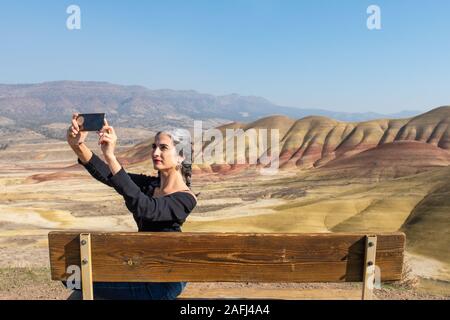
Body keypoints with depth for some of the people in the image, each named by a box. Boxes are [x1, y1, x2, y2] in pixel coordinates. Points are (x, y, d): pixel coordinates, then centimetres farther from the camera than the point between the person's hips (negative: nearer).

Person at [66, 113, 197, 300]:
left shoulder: (185, 199, -21)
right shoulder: (149, 184, 1)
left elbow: (144, 208, -39)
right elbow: (107, 176, -14)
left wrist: (110, 156, -44)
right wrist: (78, 146, -31)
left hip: (164, 283, -7)